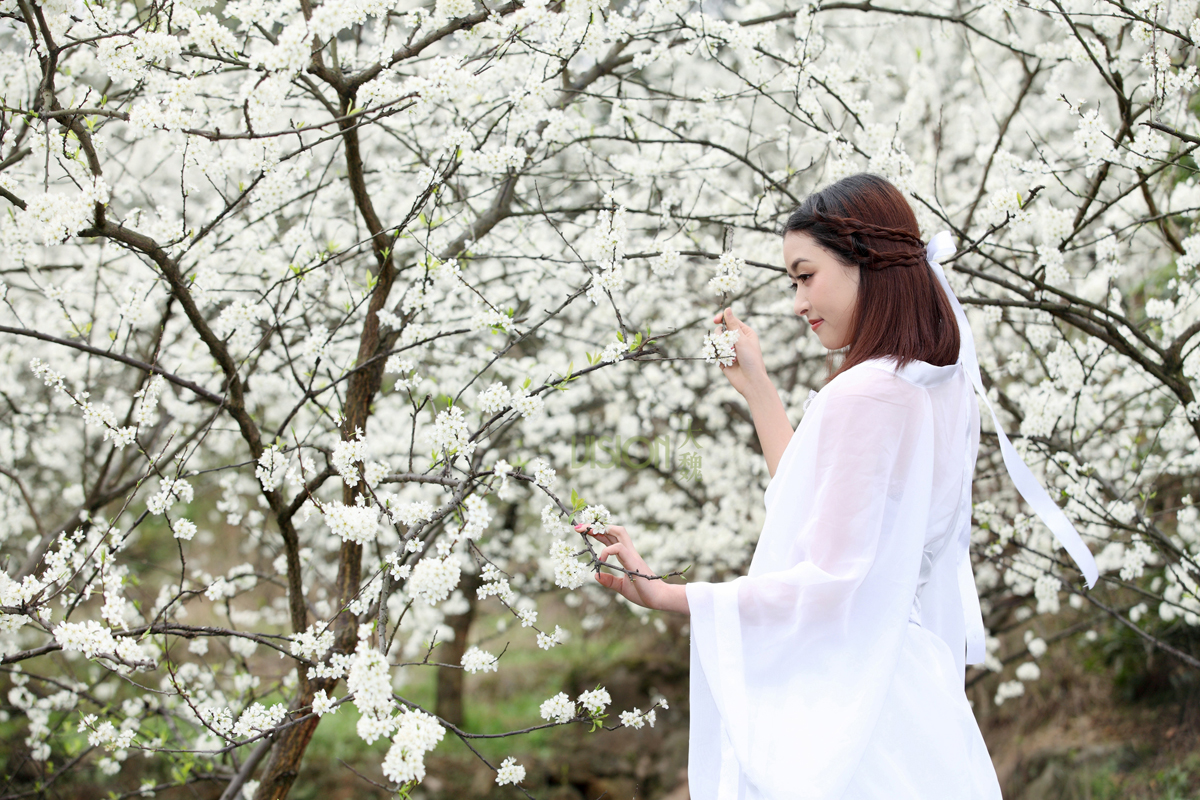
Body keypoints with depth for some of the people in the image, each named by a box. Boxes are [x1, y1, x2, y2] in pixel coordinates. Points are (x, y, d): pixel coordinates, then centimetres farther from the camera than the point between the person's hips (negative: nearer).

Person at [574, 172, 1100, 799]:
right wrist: (755, 387, 20)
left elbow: (828, 580, -21)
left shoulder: (861, 395, -19)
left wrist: (664, 594, -21)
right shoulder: (943, 388, 8)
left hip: (839, 700, -9)